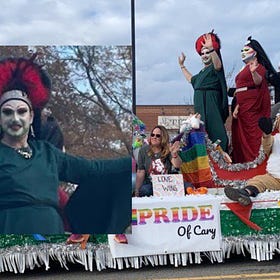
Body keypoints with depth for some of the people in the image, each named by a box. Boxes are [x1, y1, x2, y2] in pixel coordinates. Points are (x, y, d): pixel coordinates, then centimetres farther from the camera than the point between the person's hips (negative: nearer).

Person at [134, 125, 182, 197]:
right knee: (144, 191, -35)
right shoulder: (144, 150, 2)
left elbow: (177, 166, -14)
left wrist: (174, 154, -35)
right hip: (149, 184, -1)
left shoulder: (168, 150, 1)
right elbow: (140, 172, -2)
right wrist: (137, 191, -10)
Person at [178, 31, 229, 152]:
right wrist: (182, 65, 44)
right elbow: (191, 79, 42)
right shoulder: (202, 72, 24)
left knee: (213, 130, -17)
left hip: (211, 106, -9)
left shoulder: (214, 68, -3)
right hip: (200, 106, 9)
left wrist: (211, 49, -43)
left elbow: (218, 65, -28)